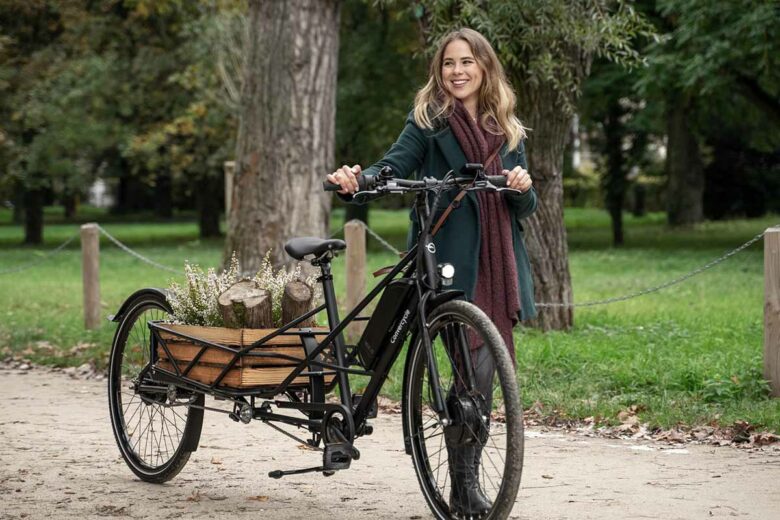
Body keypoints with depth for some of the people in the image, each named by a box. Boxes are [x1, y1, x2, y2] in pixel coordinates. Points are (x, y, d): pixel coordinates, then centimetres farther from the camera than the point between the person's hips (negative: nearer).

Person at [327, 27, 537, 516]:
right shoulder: (429, 120, 4)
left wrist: (523, 188, -7)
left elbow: (525, 207, 17)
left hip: (499, 263, 5)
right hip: (449, 263, -4)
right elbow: (394, 166, -10)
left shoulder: (507, 130, 16)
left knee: (483, 371, 5)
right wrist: (357, 180, -31)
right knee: (475, 369, -13)